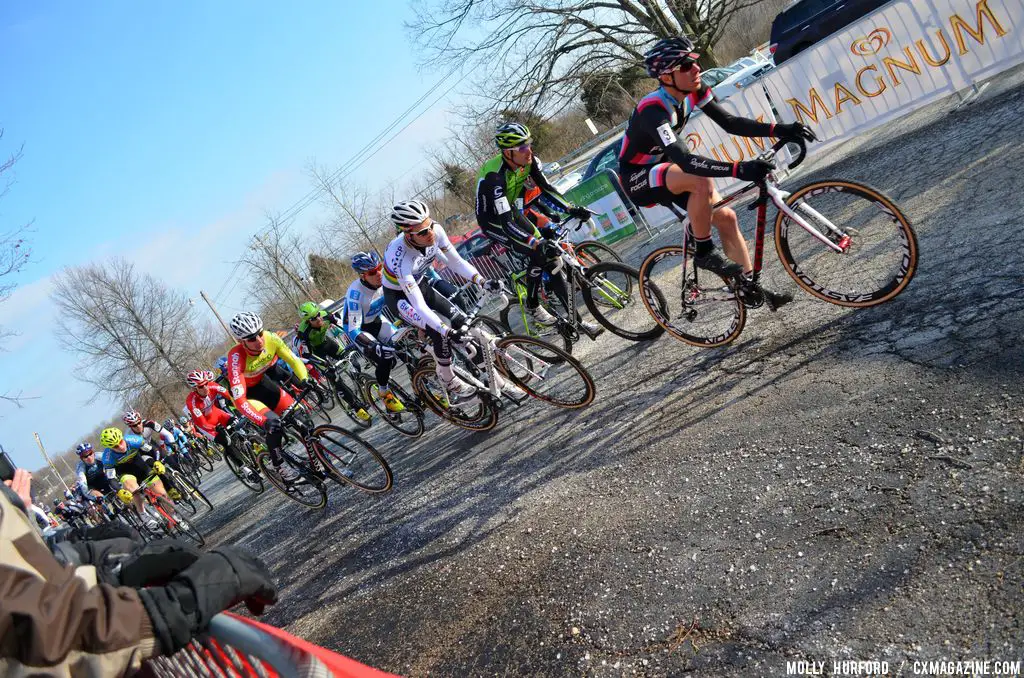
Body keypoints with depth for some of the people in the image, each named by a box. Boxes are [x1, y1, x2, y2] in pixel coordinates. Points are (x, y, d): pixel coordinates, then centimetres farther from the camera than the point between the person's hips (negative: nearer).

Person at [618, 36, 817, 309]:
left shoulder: (693, 91, -8)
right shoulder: (653, 110, -33)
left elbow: (729, 122, -7)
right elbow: (686, 160, -44)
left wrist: (780, 130, -19)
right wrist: (739, 169, -53)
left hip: (663, 167, 8)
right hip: (637, 179, -8)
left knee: (725, 216, -2)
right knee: (701, 181, -35)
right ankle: (704, 252, -15)